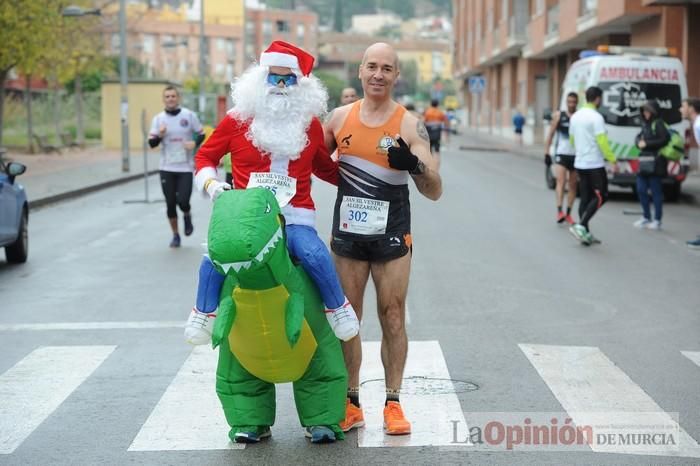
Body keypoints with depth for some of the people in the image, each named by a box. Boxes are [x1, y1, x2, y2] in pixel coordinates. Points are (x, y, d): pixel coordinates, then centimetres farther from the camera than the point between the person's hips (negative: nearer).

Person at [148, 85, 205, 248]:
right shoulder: (158, 118, 3)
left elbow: (201, 134, 7)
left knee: (183, 201, -12)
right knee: (170, 203, 4)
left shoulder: (189, 115, -1)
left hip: (185, 167, -2)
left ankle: (187, 216, 24)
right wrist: (160, 136, -19)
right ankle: (175, 235, 21)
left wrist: (194, 143, -14)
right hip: (166, 168, 2)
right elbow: (151, 143, 1)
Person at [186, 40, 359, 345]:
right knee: (213, 259, -25)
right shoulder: (238, 119, 3)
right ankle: (205, 311, 5)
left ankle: (338, 307, 0)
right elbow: (205, 156, 14)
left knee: (316, 256, -29)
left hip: (295, 217, 0)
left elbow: (324, 168, 24)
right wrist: (210, 184, -4)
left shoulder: (309, 123, 9)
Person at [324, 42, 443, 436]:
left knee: (393, 317, 3)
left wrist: (415, 165, -30)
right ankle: (351, 404, 17)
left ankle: (393, 403, 14)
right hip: (347, 233, 3)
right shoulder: (341, 118, 2)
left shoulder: (410, 125, -7)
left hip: (392, 236, -2)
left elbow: (434, 192, -10)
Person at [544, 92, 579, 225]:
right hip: (561, 154, -2)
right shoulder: (558, 116, 2)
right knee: (561, 181, -16)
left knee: (573, 185, 7)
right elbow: (551, 134, 5)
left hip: (576, 155, 2)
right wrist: (547, 153, 0)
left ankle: (568, 214, 16)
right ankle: (559, 212, -24)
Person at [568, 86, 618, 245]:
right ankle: (581, 225, -13)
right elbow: (602, 141, -20)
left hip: (580, 163, 8)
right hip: (595, 164, -8)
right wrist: (613, 160, -15)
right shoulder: (596, 117, -14)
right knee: (600, 196, -1)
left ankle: (585, 233, 8)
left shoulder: (575, 116, 10)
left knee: (585, 198, 9)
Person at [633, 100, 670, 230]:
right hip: (643, 162, 8)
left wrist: (647, 144, -13)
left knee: (656, 191, -2)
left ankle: (657, 220, 4)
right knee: (641, 190, 9)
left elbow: (665, 139, -16)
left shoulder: (658, 124, -8)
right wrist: (639, 142, -2)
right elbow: (638, 137, 22)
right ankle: (646, 218, 21)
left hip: (655, 163, -8)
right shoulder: (646, 124, 16)